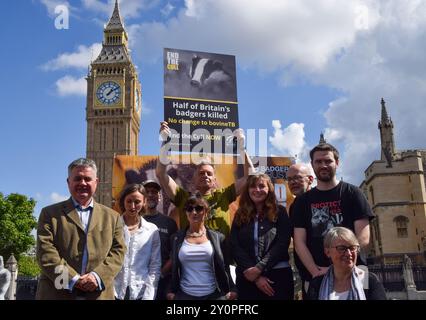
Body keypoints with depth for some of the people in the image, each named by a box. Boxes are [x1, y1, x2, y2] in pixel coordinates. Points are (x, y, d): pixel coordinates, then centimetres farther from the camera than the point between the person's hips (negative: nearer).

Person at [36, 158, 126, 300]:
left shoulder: (112, 216, 12)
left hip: (99, 294, 2)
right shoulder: (50, 213, 6)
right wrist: (72, 279, -15)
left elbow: (118, 251, 4)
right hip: (57, 292, -1)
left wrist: (98, 276, -13)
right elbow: (45, 251, -4)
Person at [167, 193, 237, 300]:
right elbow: (173, 269, 8)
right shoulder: (177, 238, 4)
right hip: (184, 294, 1)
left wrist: (231, 290, -2)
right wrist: (171, 291, 1)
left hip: (213, 295, 0)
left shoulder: (218, 237, 3)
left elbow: (225, 268, 5)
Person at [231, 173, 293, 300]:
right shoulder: (240, 215, 7)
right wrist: (257, 277, -11)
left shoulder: (279, 212, 3)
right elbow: (235, 247, -1)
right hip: (247, 277, 2)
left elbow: (282, 245, -6)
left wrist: (259, 268, -16)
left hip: (278, 275, -1)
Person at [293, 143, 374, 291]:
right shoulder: (302, 201, 7)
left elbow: (363, 238, -6)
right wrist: (315, 271, -14)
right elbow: (299, 242, 0)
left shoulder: (352, 193, 1)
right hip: (315, 277, 2)